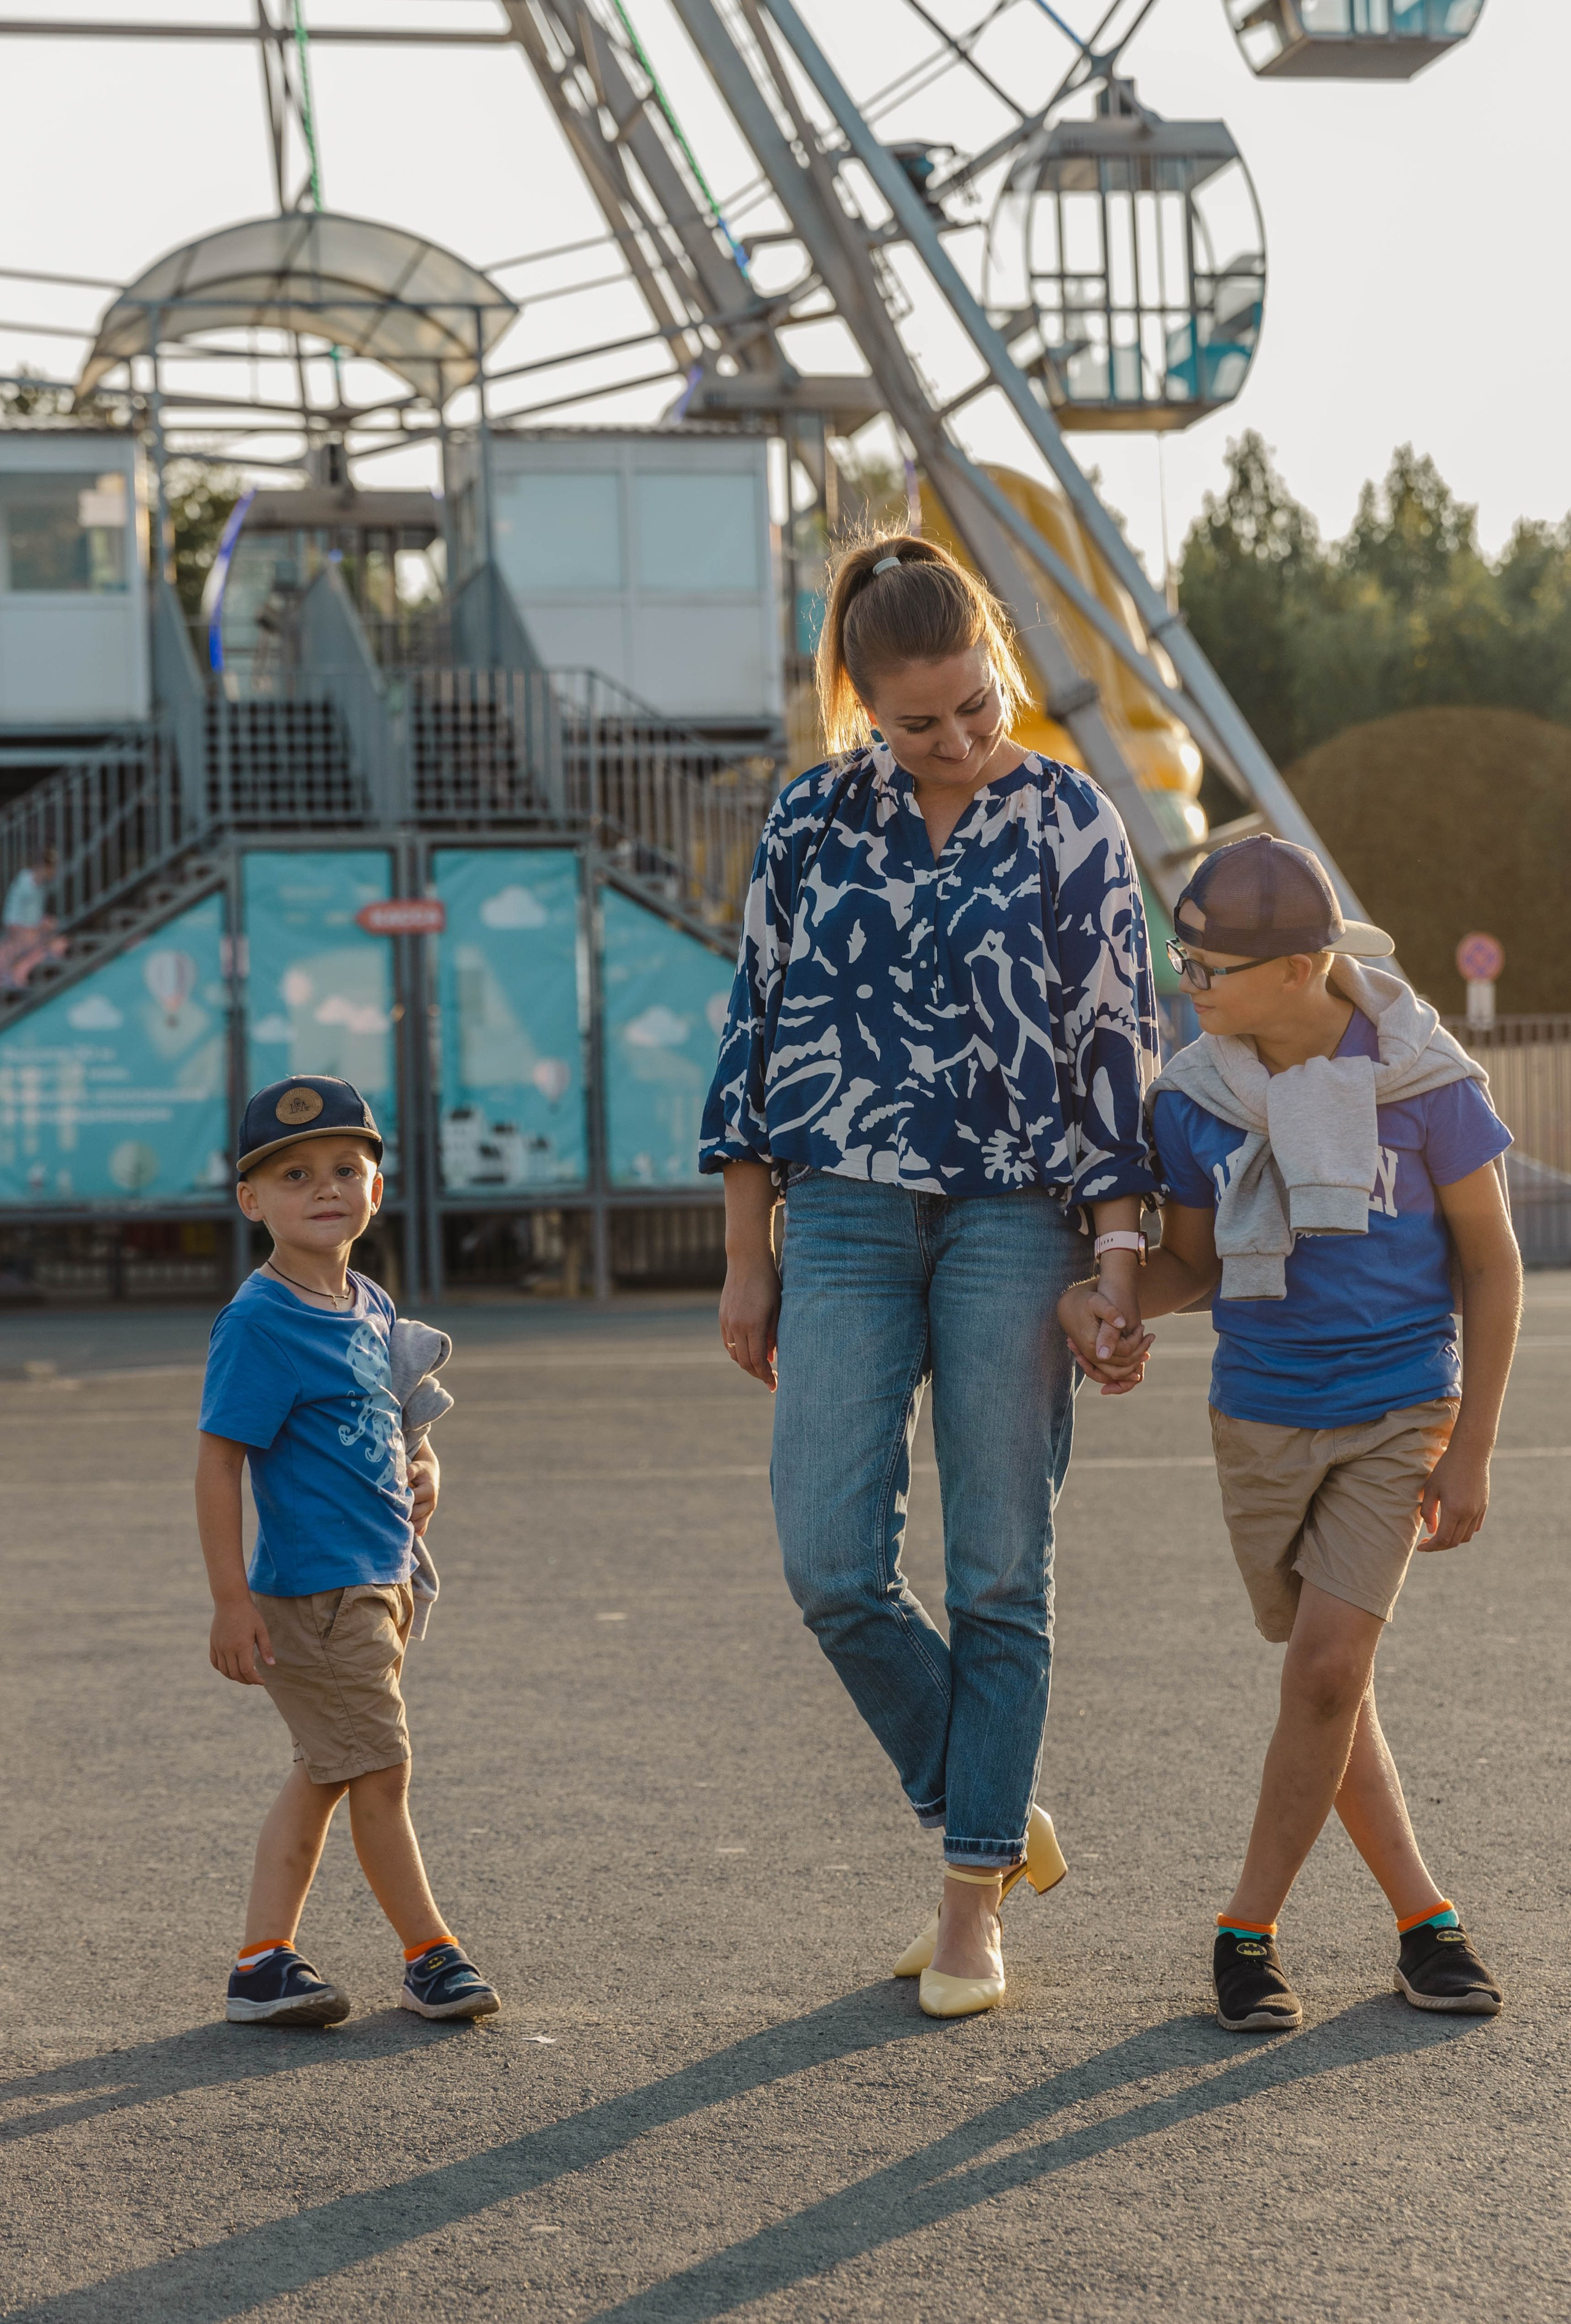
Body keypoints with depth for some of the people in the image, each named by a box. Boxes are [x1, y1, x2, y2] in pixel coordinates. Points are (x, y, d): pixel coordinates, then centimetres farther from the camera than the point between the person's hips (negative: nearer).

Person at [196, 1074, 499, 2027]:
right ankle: (431, 1953, 10)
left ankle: (265, 1960, 18)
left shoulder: (371, 1306, 10)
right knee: (380, 1770, -2)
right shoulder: (260, 1321, -16)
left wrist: (421, 1465, 1)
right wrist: (232, 1602, -20)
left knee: (323, 1775, 12)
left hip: (380, 1582, 9)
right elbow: (219, 1459, -17)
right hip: (314, 1591, -9)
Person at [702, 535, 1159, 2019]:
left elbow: (1114, 1048, 2)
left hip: (1016, 1223, -2)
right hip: (844, 1217, 2)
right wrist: (746, 1262, 7)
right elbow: (755, 1029, 9)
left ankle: (974, 1898, 13)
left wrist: (1119, 1254, -5)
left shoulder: (1072, 826, 2)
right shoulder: (813, 820, 6)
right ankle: (1001, 1823, 14)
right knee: (831, 1567, -7)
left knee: (999, 1576, 1)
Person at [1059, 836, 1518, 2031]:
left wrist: (1470, 1451, -7)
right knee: (1326, 1680, 8)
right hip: (1261, 1422, 4)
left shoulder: (1420, 1077, -15)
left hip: (1398, 1414, -3)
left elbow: (1492, 1264, -6)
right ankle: (1421, 1913, 24)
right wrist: (1103, 1299, -15)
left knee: (1326, 1663, -13)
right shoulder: (1195, 1097, -6)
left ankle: (1250, 1930, 1)